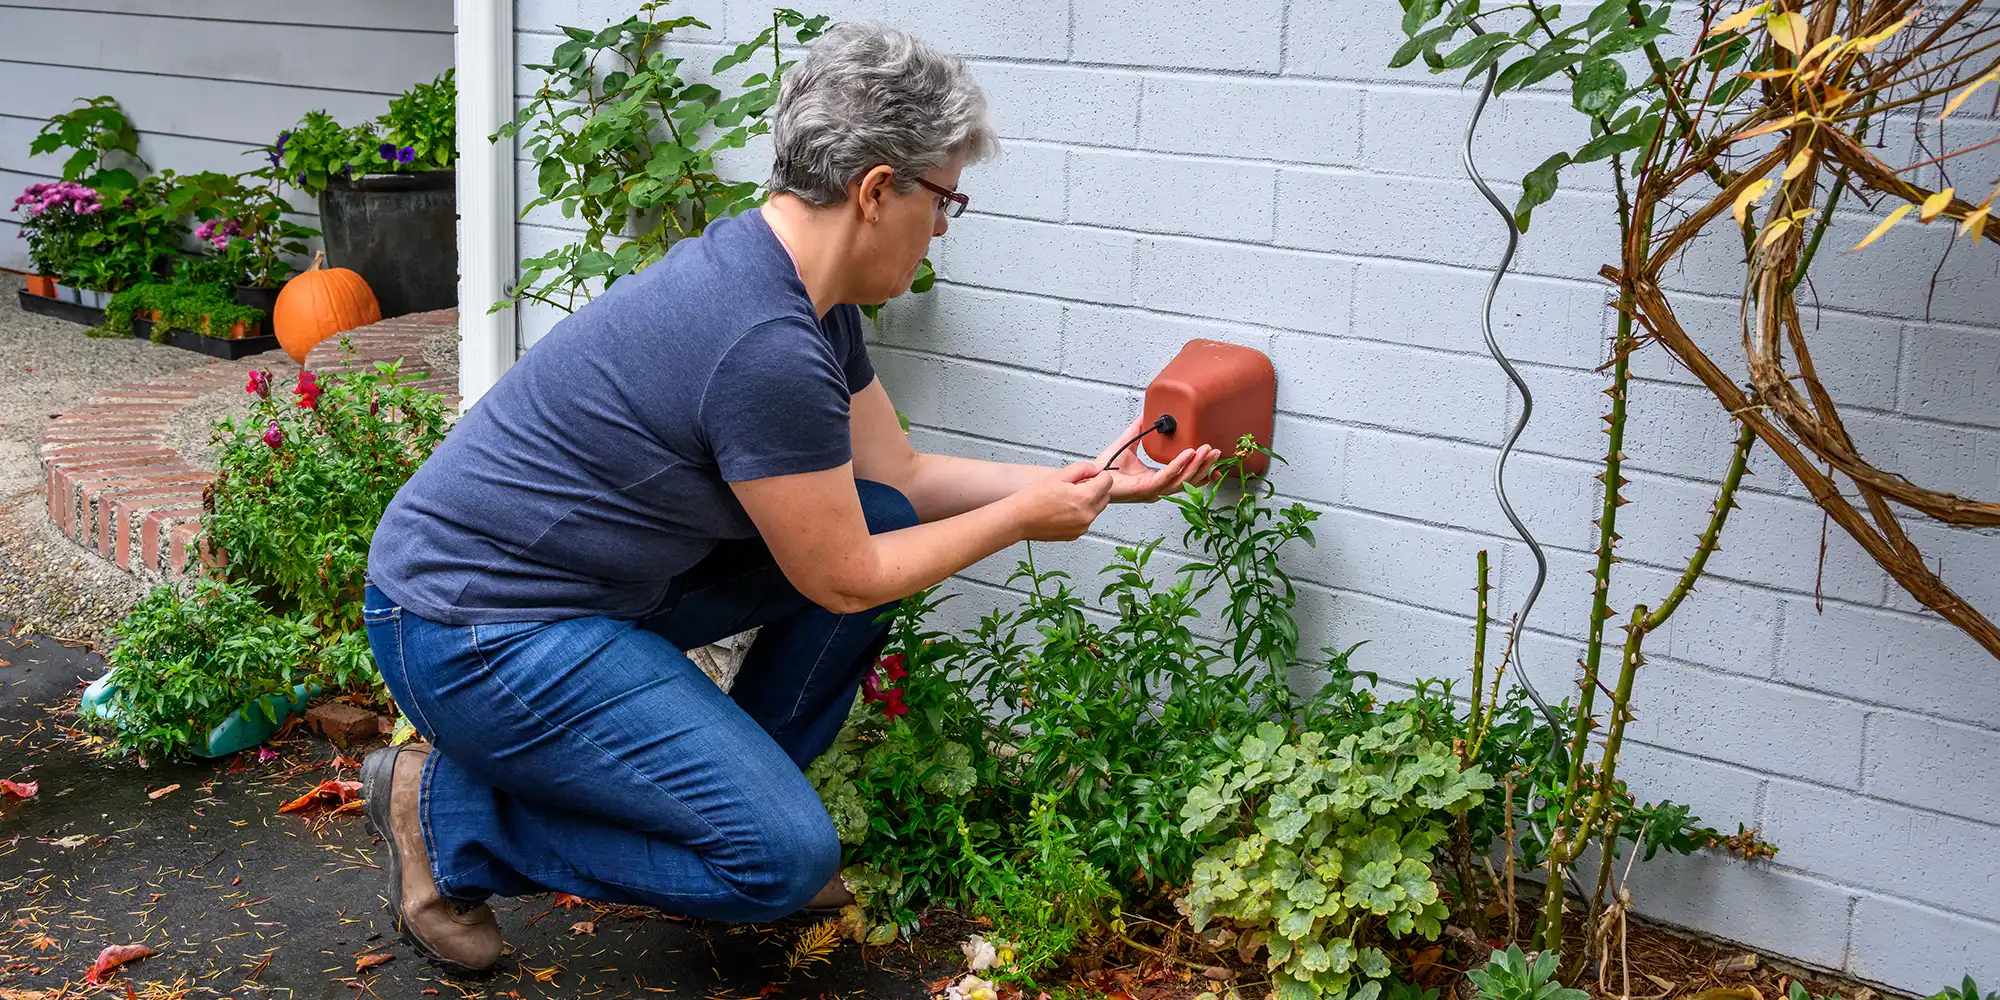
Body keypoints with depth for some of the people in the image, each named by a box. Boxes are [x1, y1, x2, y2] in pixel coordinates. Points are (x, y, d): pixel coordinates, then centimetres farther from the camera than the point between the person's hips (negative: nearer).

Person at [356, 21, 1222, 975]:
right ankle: (450, 810, 0)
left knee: (884, 520, 4)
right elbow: (842, 580, -16)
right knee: (786, 857, -15)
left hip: (596, 579, 10)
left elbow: (902, 475, 14)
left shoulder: (809, 298, 4)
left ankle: (733, 793, 15)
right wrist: (1022, 518, -5)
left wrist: (1089, 483, 9)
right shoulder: (765, 344, -27)